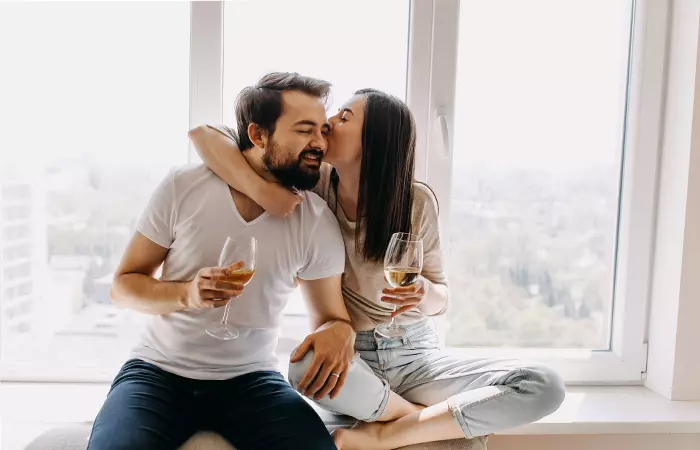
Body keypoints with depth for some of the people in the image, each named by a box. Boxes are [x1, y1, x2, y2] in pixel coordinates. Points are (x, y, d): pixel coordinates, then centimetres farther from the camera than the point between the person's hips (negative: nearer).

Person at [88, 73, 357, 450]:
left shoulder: (318, 223, -7)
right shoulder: (182, 188, -9)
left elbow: (331, 317, 3)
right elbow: (122, 286, -2)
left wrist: (338, 333, -22)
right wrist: (186, 294, -22)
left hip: (250, 379, 1)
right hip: (160, 371, 0)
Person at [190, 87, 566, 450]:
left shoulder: (416, 201, -9)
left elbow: (441, 297, -1)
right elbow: (203, 135, -12)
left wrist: (424, 294, -26)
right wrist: (263, 191, -28)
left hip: (415, 353, 1)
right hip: (346, 353, 0)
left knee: (544, 387, -19)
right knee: (306, 365, -37)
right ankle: (450, 419, -13)